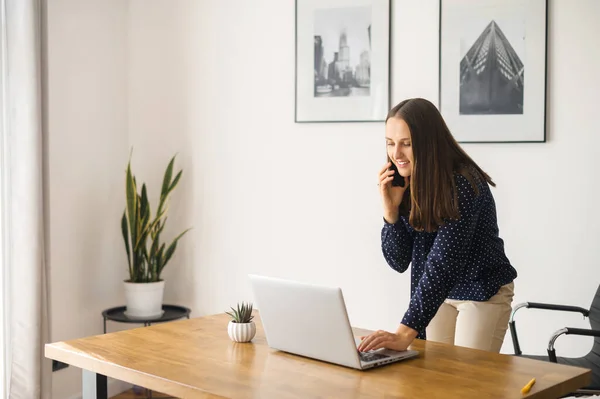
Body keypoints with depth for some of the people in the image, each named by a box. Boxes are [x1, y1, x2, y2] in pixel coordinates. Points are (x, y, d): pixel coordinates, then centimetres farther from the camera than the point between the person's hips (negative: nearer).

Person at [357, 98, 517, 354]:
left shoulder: (463, 184, -27)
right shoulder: (405, 185, -8)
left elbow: (443, 263, -35)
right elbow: (399, 262, -4)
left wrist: (405, 334, -42)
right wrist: (390, 210, -21)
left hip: (483, 294, -5)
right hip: (438, 293, 5)